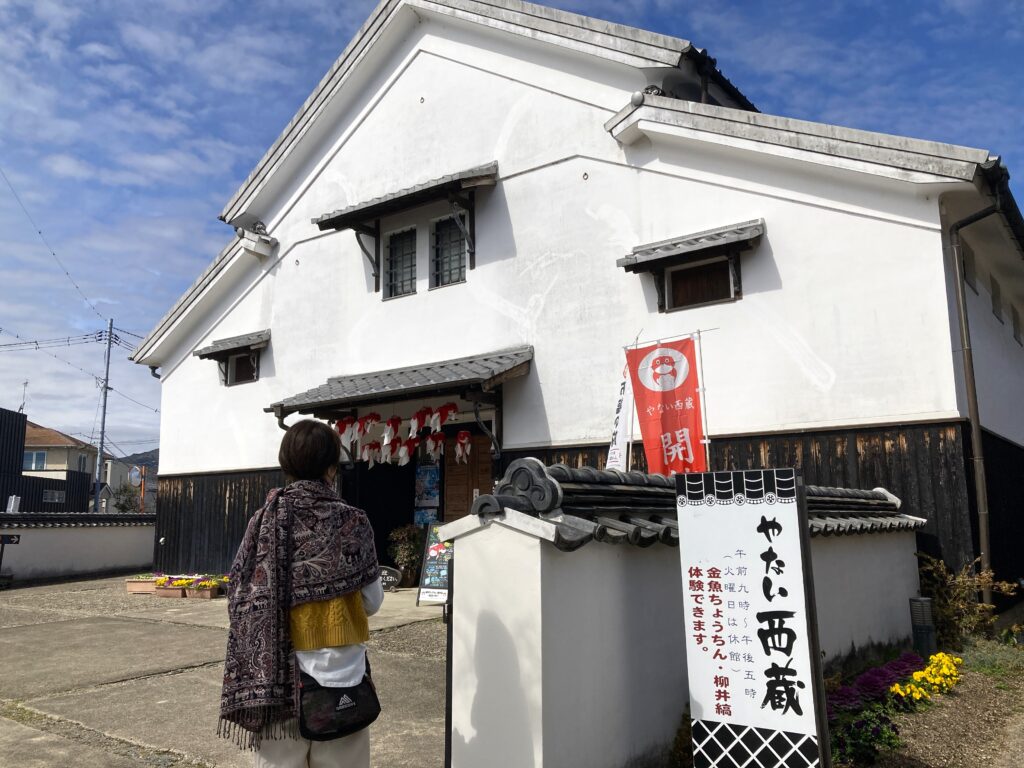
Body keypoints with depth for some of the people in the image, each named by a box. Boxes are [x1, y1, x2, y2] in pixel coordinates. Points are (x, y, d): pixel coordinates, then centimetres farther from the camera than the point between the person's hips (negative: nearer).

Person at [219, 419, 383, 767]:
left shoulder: (265, 522, -5)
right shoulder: (352, 524, -8)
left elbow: (241, 597, -2)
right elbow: (372, 601, -1)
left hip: (276, 676, 2)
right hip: (339, 675, -1)